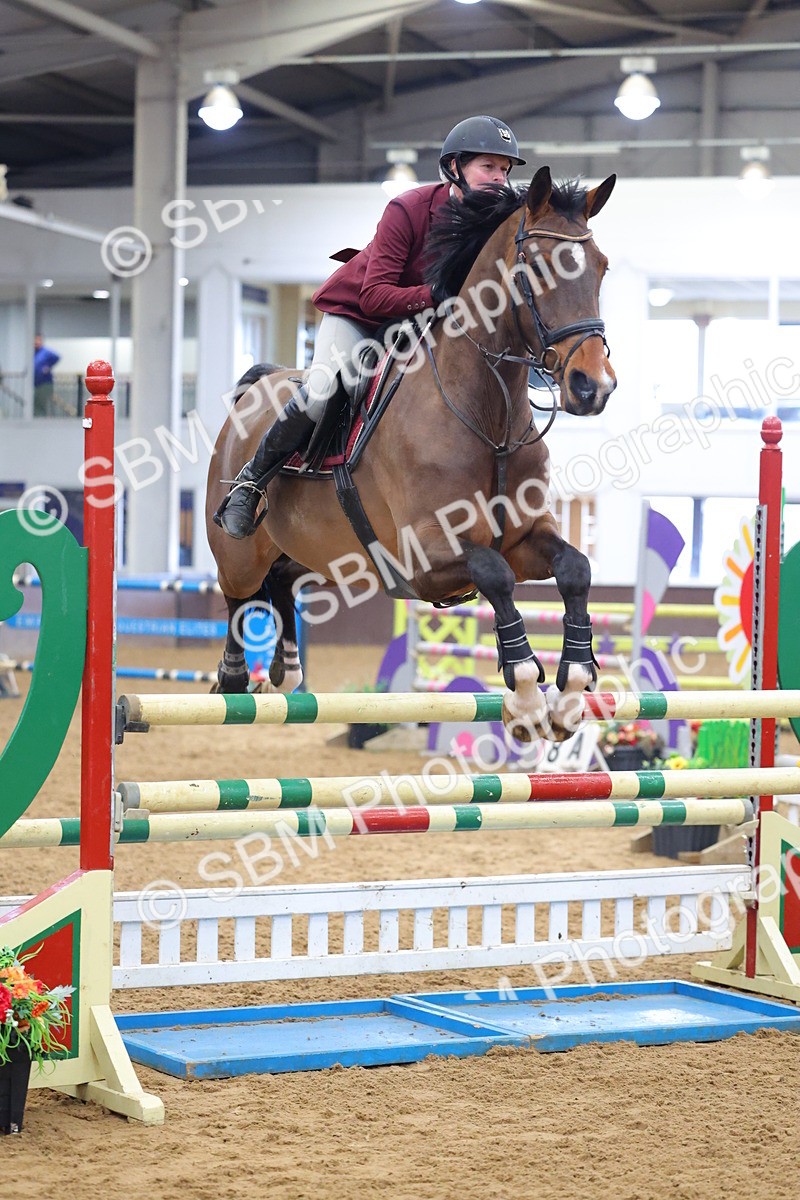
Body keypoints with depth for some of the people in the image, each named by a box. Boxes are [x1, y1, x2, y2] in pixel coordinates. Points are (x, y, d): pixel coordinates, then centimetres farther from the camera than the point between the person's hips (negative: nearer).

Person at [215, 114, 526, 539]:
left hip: (419, 324, 6)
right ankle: (252, 480, -10)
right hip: (354, 313, -6)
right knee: (324, 390, -28)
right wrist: (436, 295, -46)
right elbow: (374, 296, -32)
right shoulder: (408, 210, -27)